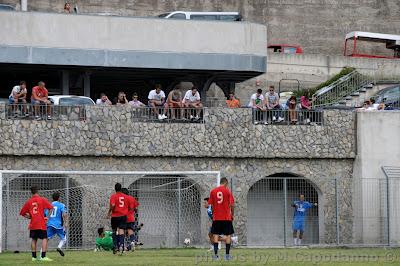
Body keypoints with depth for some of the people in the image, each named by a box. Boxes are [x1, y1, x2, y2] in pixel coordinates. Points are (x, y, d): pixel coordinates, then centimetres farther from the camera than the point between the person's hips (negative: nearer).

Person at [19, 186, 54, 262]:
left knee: (34, 239, 14)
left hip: (32, 224, 4)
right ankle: (43, 256, -15)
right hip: (41, 224, -4)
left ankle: (34, 257, 14)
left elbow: (22, 213, 11)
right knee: (44, 239, -3)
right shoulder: (42, 200, -2)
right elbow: (51, 208, -9)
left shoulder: (28, 202, 7)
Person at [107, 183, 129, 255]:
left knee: (115, 231, 14)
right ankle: (121, 245, -25)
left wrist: (109, 213, -6)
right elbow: (128, 206, 10)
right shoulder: (125, 197, 6)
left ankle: (115, 246, 13)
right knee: (121, 230, -6)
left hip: (115, 216, -2)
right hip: (123, 216, 2)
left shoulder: (113, 196, -5)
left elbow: (113, 205, -18)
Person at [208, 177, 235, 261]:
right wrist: (232, 215, 7)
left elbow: (211, 205, 4)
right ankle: (227, 255, 2)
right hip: (227, 217, -2)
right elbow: (232, 205, -6)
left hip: (216, 217, 2)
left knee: (215, 235, 5)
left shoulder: (213, 191, 3)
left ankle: (215, 254, -2)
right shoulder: (227, 191, -3)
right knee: (228, 235, 5)